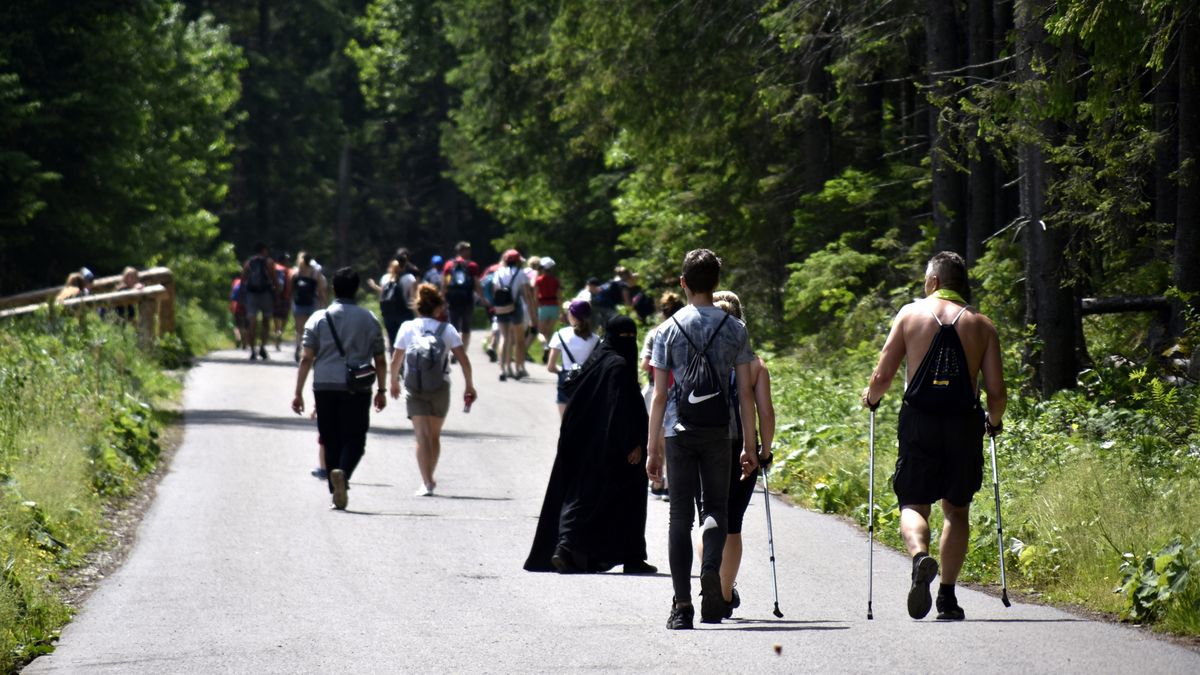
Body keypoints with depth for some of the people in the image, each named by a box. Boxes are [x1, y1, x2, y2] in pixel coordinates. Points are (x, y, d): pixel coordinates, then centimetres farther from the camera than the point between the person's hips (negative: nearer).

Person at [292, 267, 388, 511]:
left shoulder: (318, 318, 3)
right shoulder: (369, 319, 3)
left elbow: (306, 358, -1)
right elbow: (380, 360, 5)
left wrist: (298, 392, 2)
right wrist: (381, 390, 16)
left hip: (325, 388, 1)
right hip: (357, 389, -1)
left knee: (331, 440, 11)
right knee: (354, 439, 3)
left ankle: (336, 492, 10)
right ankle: (342, 472, -26)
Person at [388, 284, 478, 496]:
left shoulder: (407, 328, 1)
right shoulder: (446, 329, 0)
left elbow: (395, 361, 5)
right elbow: (464, 361, -4)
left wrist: (394, 382, 22)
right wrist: (469, 386, 8)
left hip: (414, 387, -1)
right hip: (440, 386, 1)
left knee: (422, 436, -5)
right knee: (435, 436, 18)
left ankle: (426, 483, -17)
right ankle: (429, 479, 30)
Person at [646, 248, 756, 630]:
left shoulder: (668, 330, 1)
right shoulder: (734, 329, 2)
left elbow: (659, 395, -1)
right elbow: (746, 392, 1)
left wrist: (653, 448, 3)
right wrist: (750, 445, 7)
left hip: (679, 431, 0)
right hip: (718, 430, 0)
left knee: (681, 515, 4)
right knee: (717, 507, 10)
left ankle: (682, 605, 0)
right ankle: (711, 571, -20)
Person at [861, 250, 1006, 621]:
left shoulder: (910, 313, 3)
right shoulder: (981, 325, 5)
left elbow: (882, 376, -1)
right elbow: (996, 392, 1)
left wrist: (871, 397, 22)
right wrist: (993, 422, 22)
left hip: (919, 422, -1)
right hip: (963, 424, 1)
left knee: (913, 505, 6)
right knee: (957, 511, 16)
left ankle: (920, 556, -26)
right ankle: (947, 597, 10)